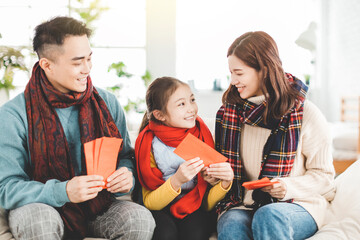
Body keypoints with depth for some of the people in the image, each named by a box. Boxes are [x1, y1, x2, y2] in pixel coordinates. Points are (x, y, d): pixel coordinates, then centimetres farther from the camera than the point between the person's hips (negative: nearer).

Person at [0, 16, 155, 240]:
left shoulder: (108, 103, 0)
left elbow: (124, 155, 8)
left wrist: (126, 175, -17)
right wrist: (63, 192, -32)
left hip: (96, 206, 3)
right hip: (40, 206, -3)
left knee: (141, 220, -25)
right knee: (39, 221, -37)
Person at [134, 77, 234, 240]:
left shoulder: (202, 137, -5)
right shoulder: (149, 143, -9)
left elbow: (208, 203, -3)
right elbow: (149, 203, -10)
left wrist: (225, 183, -23)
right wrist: (177, 181, -27)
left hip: (194, 209, 0)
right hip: (160, 210, 0)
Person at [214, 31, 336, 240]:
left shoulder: (306, 114, -6)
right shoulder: (230, 110, 7)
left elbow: (323, 175, 0)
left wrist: (289, 187, -18)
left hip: (299, 204, -2)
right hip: (243, 203, 3)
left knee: (268, 217, -37)